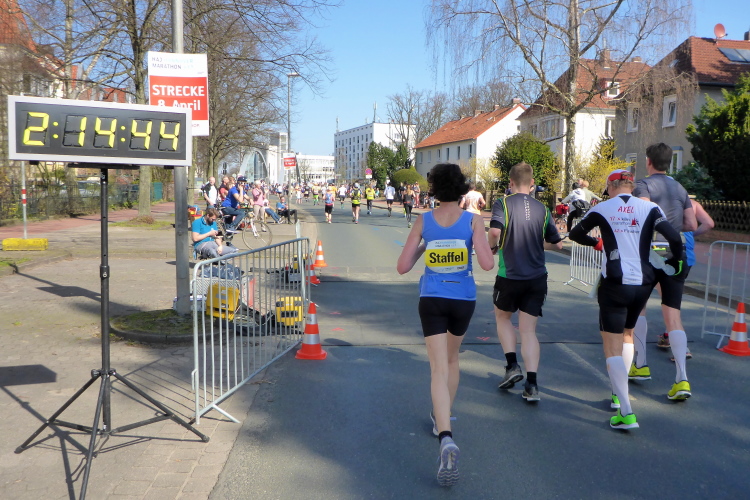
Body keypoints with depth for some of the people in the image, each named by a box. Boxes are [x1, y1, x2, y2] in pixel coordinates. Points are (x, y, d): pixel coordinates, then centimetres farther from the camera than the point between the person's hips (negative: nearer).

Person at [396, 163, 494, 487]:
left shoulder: (423, 222, -4)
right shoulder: (473, 221, -8)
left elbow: (402, 267, -4)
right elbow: (487, 264, -15)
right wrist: (484, 244, 5)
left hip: (431, 300, -1)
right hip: (463, 300, 1)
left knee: (439, 369, -4)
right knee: (451, 358, 25)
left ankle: (446, 439, -24)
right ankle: (441, 419, 39)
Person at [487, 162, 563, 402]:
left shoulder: (503, 203, -6)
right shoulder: (542, 208, 5)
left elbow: (495, 231, -24)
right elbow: (557, 244, 11)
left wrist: (492, 247, -4)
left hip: (509, 276, -3)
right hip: (537, 278, 3)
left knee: (502, 317, 23)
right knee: (529, 330, 7)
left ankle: (512, 365, 10)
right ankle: (531, 384, -1)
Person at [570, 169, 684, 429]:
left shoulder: (601, 209, 2)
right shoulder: (650, 208, 2)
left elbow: (575, 234, 15)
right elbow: (674, 238, -8)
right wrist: (676, 262, 11)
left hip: (614, 283, -3)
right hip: (643, 283, 3)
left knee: (613, 348, 1)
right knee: (627, 334, 26)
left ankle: (626, 412, -11)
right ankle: (619, 394, 32)